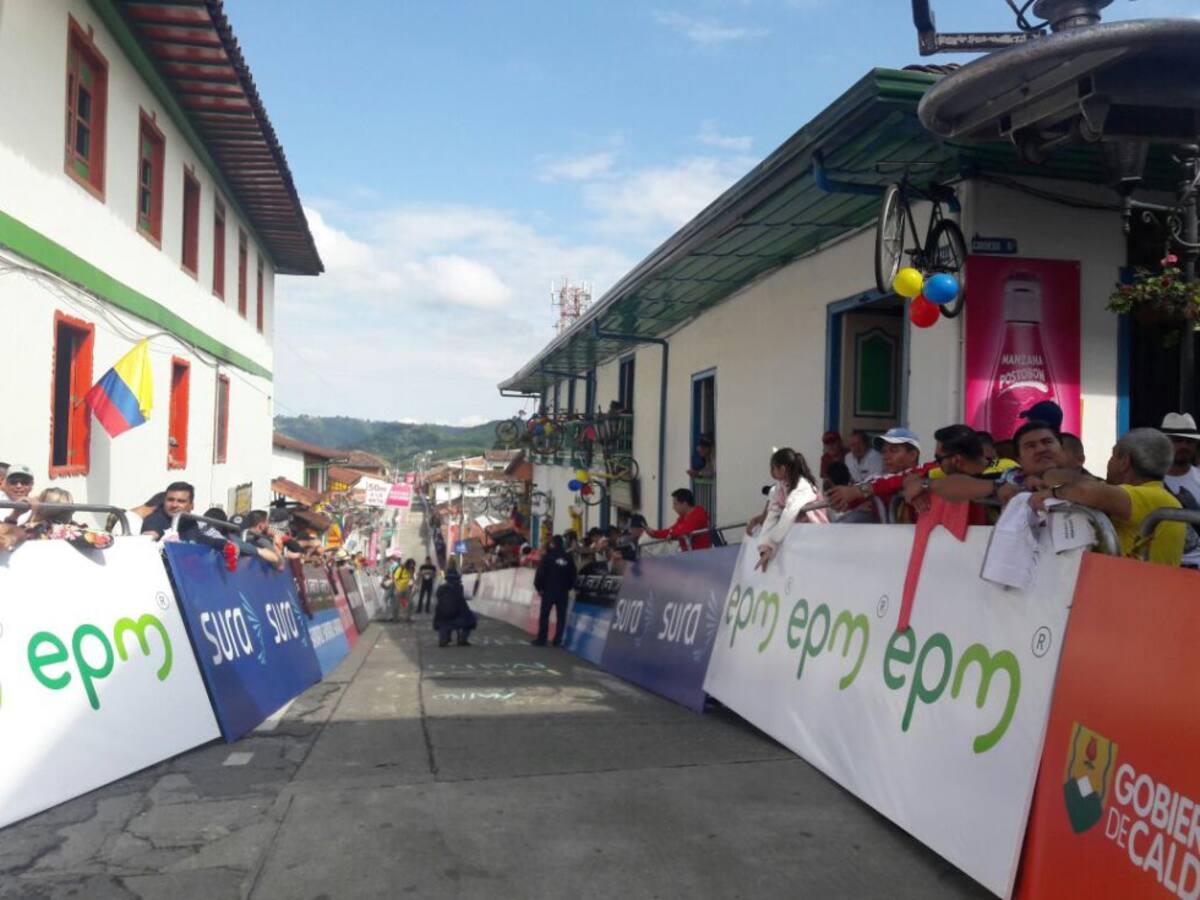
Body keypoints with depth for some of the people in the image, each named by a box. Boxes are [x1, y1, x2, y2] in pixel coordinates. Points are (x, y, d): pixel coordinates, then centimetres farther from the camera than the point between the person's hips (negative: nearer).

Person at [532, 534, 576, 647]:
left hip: (549, 590, -3)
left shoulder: (548, 556, -6)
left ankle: (541, 639, 1)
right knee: (561, 617, 6)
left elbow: (540, 573, -8)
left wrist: (538, 587, 2)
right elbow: (573, 575, 9)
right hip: (563, 591, 3)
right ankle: (558, 640, 3)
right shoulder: (568, 558, 6)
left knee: (544, 616, 2)